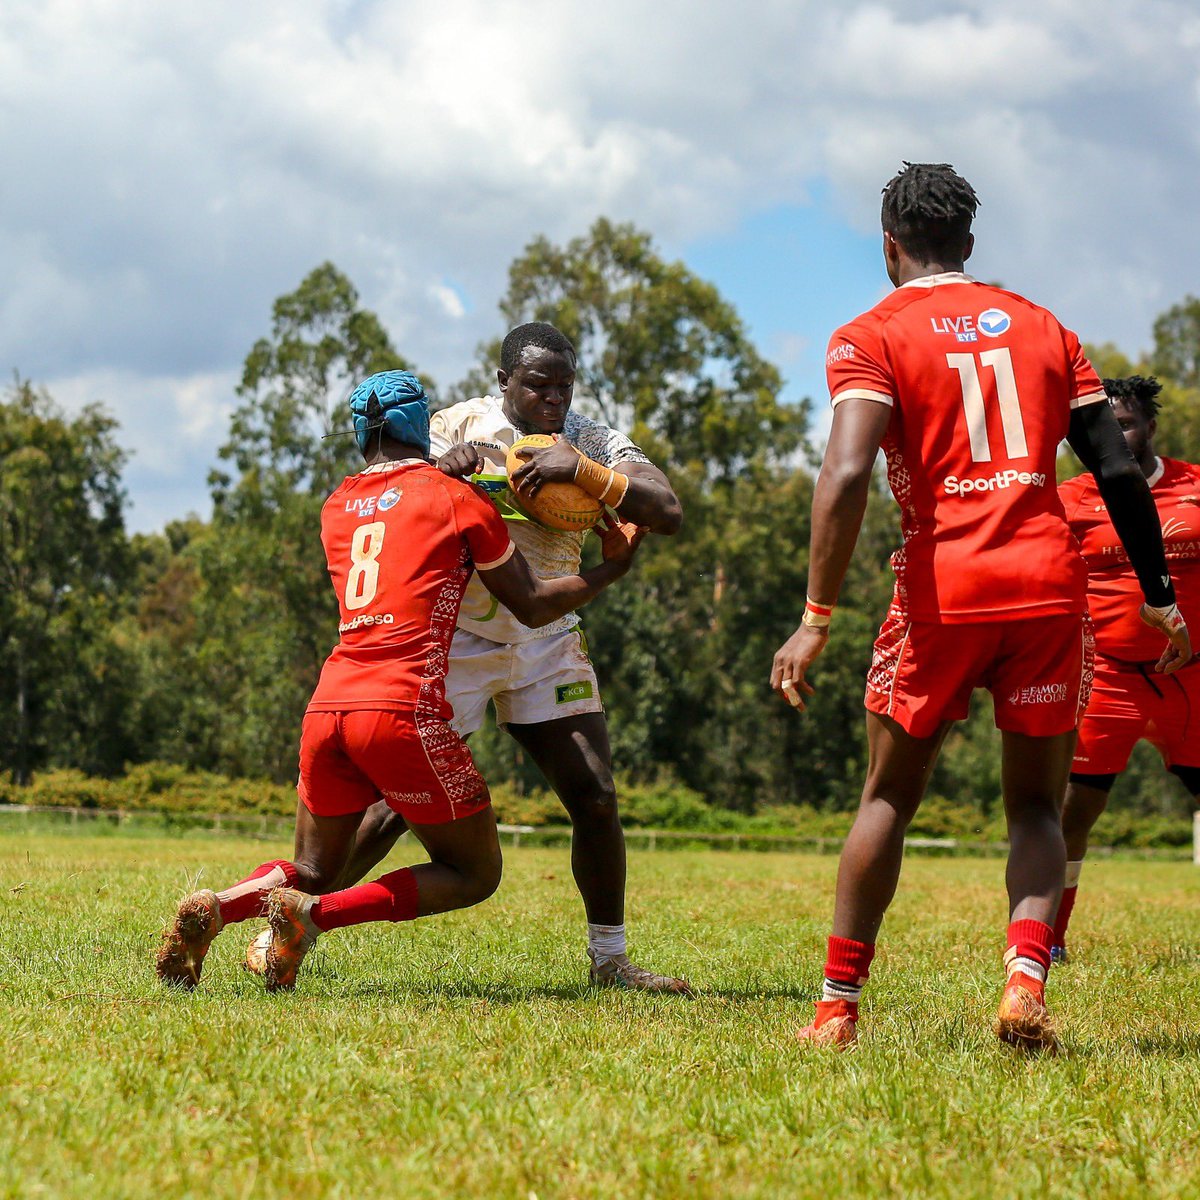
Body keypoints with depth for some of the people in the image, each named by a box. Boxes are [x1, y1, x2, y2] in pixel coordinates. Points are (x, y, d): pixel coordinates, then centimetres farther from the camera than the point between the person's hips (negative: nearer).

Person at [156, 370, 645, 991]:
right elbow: (534, 606, 12)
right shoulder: (458, 499, 5)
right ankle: (315, 915, -10)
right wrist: (612, 568, 26)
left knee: (313, 869, 24)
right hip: (403, 710, -5)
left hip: (328, 705, 6)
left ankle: (214, 908, -7)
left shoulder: (337, 507, 19)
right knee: (474, 874, 10)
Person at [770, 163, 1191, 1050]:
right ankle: (1026, 977, -12)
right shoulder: (1042, 327, 16)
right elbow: (1119, 470, 10)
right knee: (1036, 805, 13)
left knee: (890, 798, 14)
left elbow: (847, 475, -13)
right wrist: (1161, 598, 14)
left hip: (943, 587, -2)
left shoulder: (872, 338, 3)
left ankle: (839, 1008, 15)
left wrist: (817, 620, -15)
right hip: (1050, 586, 2)